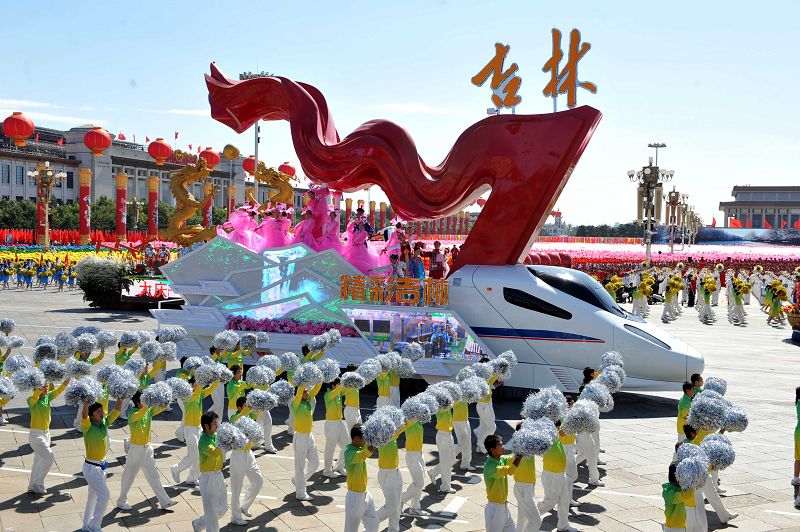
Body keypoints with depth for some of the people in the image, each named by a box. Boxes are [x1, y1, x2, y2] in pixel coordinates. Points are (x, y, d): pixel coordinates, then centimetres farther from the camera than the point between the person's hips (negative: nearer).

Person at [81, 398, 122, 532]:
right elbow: (84, 415, -40)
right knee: (104, 495, -7)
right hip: (91, 467, -7)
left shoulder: (105, 423, -2)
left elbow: (117, 410, -4)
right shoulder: (87, 427, -20)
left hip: (101, 465, 7)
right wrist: (86, 400, -50)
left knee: (94, 495, 19)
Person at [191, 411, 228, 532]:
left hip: (218, 475, 9)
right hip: (208, 478, -9)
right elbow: (214, 453, -40)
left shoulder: (216, 436, 4)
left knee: (223, 508, 19)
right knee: (211, 511, -1)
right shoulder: (204, 441, -22)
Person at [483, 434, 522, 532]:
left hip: (504, 506, 9)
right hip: (494, 508, -8)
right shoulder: (489, 467, -27)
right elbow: (510, 470, -37)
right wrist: (521, 453, -37)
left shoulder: (501, 460, 1)